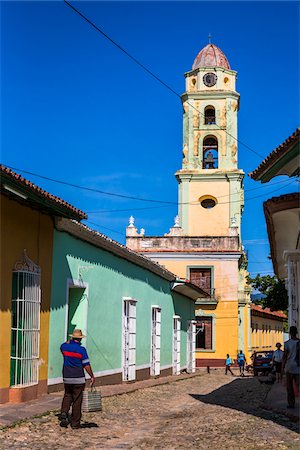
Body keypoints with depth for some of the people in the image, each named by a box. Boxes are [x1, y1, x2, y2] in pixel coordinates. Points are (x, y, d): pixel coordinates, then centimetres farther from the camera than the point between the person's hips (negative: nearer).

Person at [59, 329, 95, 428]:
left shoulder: (65, 347, 0)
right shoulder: (81, 349, -11)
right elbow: (86, 365, -10)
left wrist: (70, 340, 31)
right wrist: (92, 376, -1)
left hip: (67, 377, 4)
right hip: (78, 379, -4)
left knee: (67, 396, 21)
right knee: (77, 400, 4)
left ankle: (64, 412, -3)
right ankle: (75, 422, 8)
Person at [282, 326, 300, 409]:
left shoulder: (287, 343, -8)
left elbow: (285, 356, -9)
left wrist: (282, 367, -1)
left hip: (289, 367, -2)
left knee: (290, 386, 8)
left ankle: (291, 403, 9)